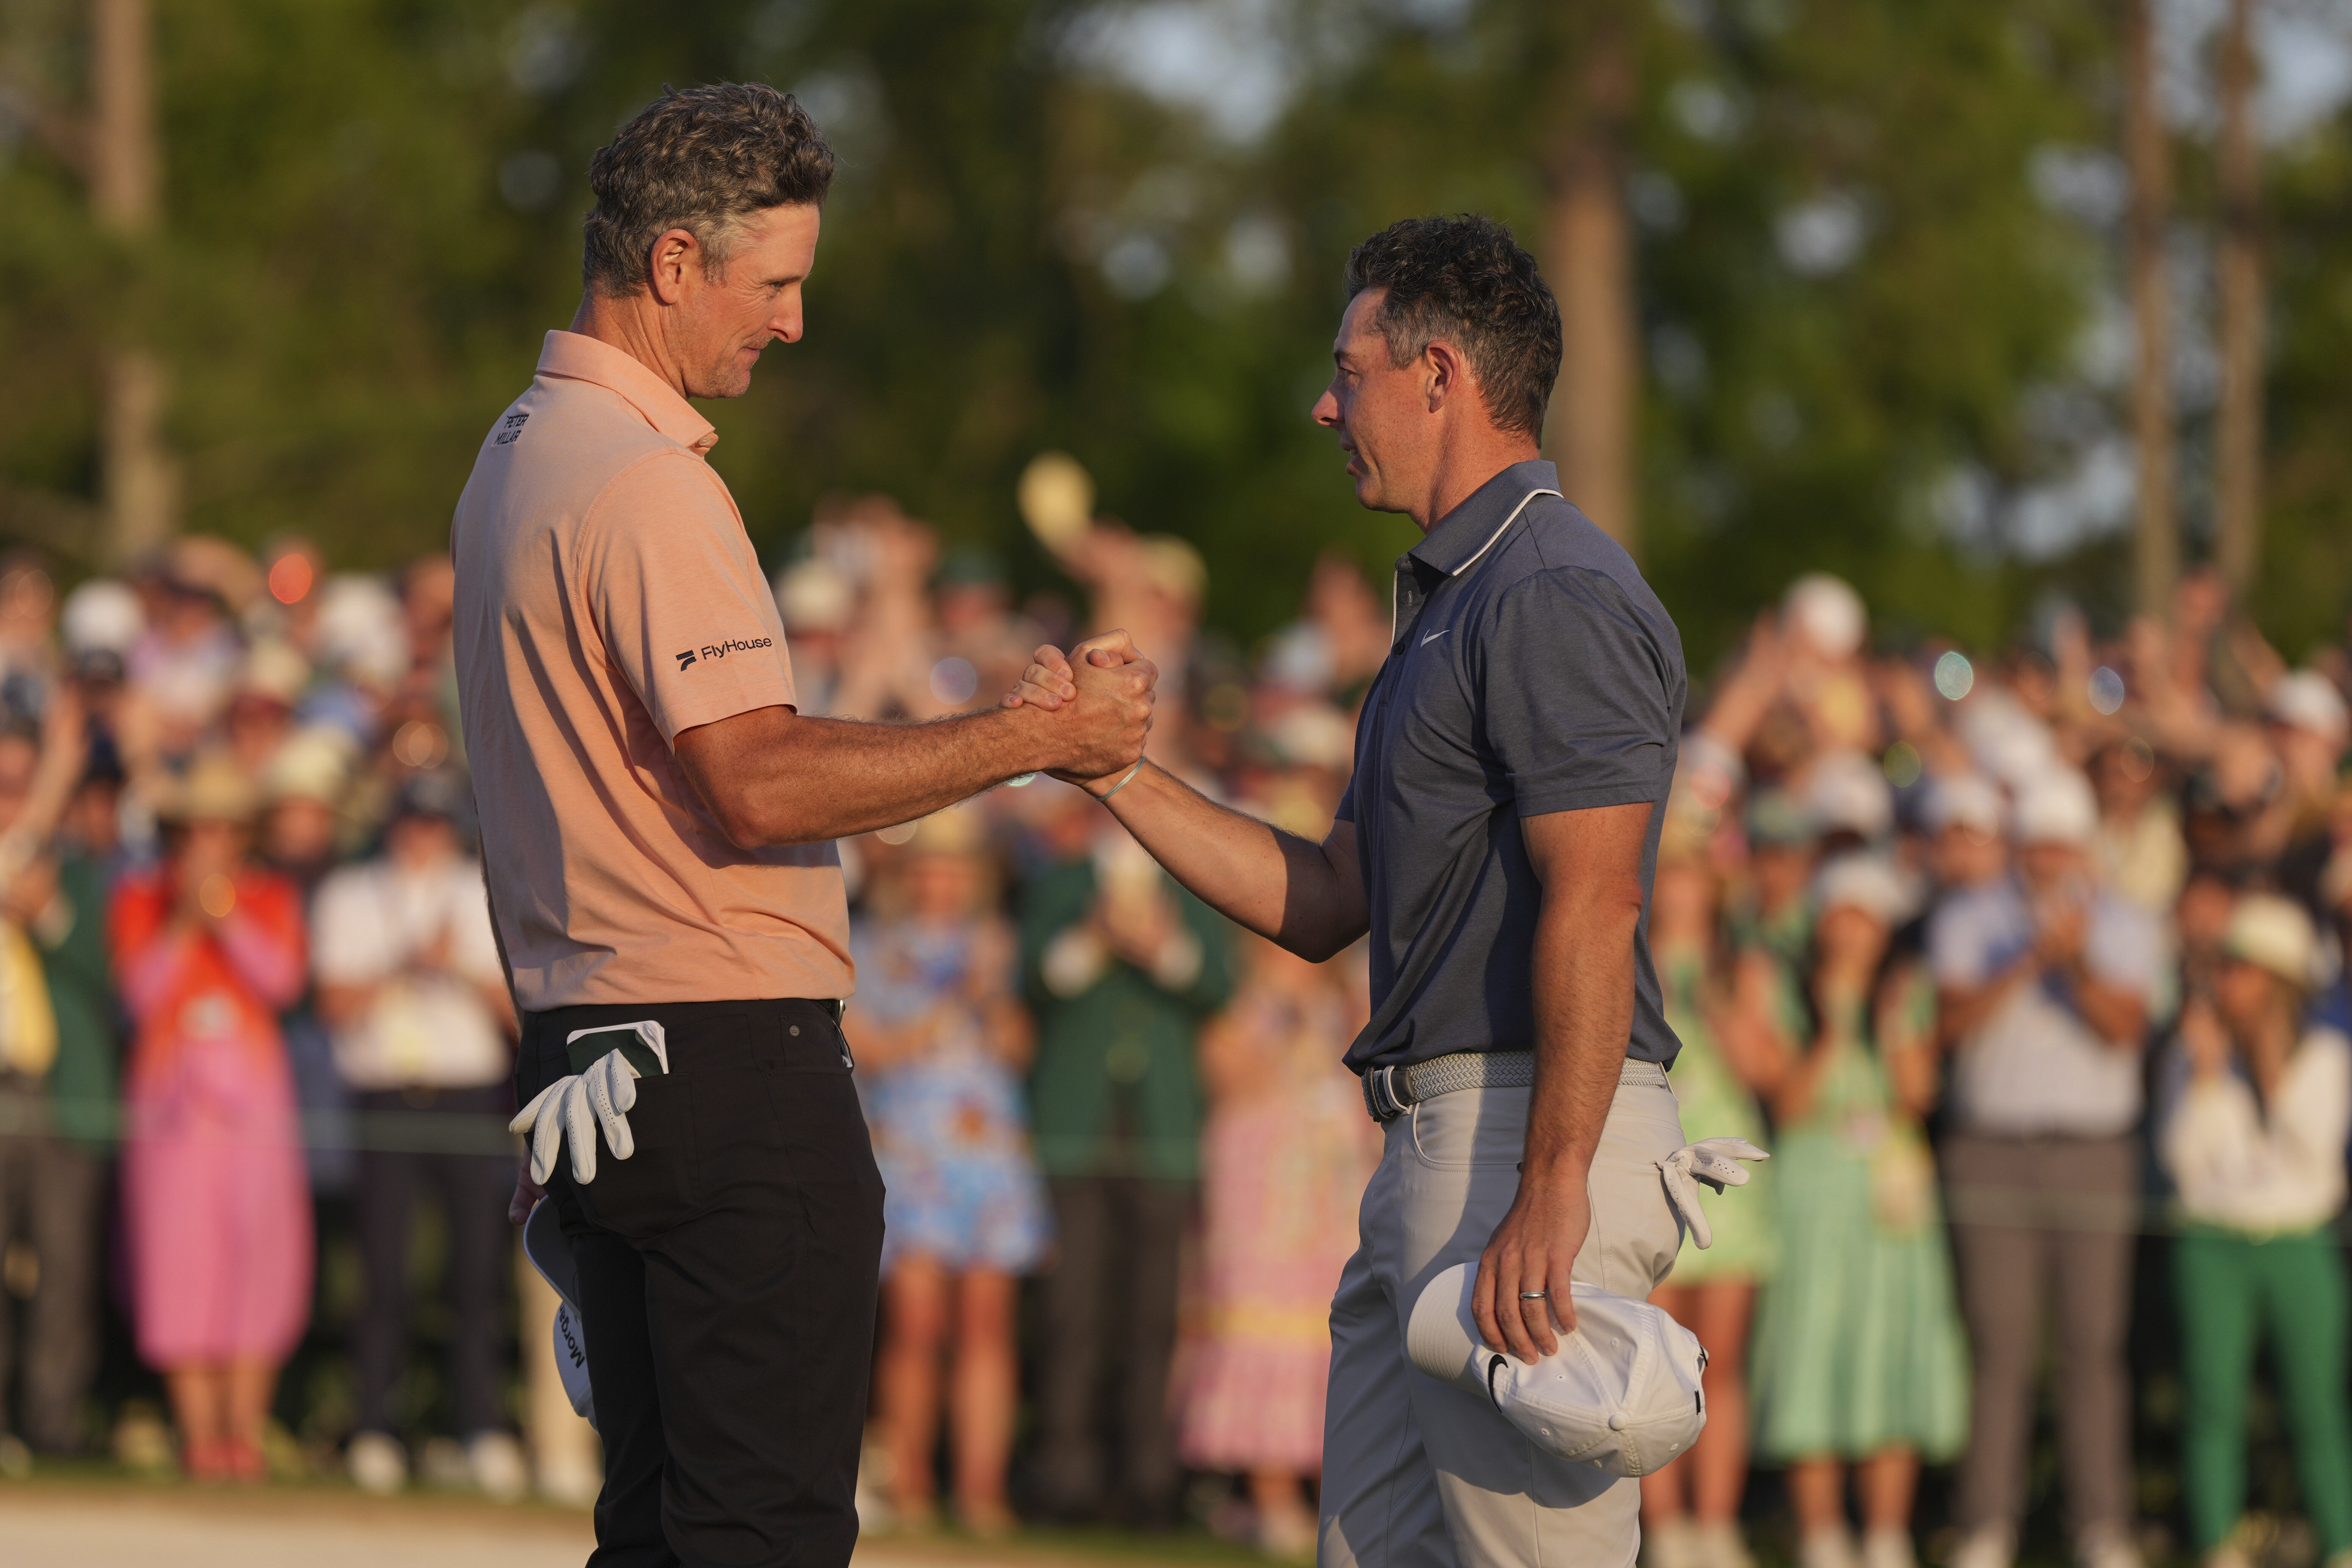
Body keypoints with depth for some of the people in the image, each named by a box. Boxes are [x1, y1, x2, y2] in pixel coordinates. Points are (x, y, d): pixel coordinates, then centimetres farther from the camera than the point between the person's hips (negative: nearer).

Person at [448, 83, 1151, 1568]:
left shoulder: (520, 457, 17)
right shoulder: (649, 484, -16)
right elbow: (756, 781, -23)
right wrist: (1038, 738, -18)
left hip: (594, 1060, 10)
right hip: (728, 1052, -10)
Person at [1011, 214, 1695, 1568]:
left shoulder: (1557, 598, -12)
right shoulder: (1455, 600, 22)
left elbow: (1592, 907, -21)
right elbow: (1324, 906, 22)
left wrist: (1551, 1189, -27)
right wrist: (1118, 771, 14)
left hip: (1538, 1139, -11)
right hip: (1434, 1148, 11)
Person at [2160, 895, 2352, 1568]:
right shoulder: (2202, 1047, 5)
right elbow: (2183, 1157, -2)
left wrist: (2275, 1073, -15)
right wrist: (2207, 1071, -11)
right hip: (2214, 1246, 1)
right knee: (2213, 1402, -7)